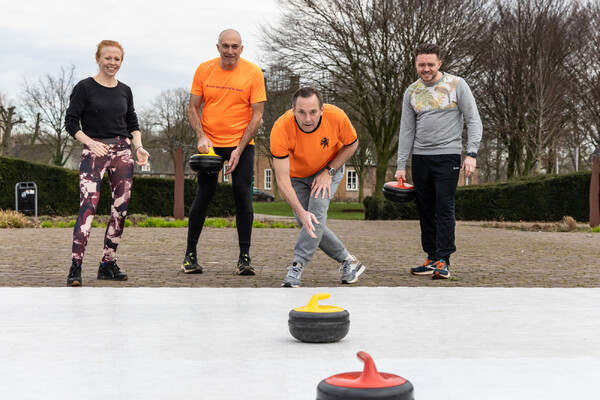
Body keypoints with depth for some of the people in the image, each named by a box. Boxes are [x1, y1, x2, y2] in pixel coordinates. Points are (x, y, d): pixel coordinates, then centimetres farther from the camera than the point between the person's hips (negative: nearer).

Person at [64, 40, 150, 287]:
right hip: (94, 152, -5)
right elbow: (71, 122, -4)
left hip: (122, 151, 5)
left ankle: (108, 264, 12)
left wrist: (138, 147, 1)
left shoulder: (125, 91, 13)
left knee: (121, 208, 3)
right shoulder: (85, 88, -1)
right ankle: (76, 267, -19)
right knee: (88, 205, -18)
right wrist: (90, 143, -17)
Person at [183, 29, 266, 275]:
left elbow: (257, 115, -6)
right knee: (203, 196, 2)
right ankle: (190, 253, 15)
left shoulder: (253, 73, -5)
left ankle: (245, 257, 2)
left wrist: (239, 149, -13)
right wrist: (201, 137, -12)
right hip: (210, 144, 1)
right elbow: (193, 108, 4)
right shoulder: (204, 70, 0)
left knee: (243, 196, -6)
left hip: (241, 144, -1)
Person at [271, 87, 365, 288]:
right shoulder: (281, 129, -36)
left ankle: (297, 267, -18)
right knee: (308, 223, -3)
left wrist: (329, 172, -18)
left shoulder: (336, 116, -32)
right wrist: (301, 213, -43)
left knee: (316, 215, -21)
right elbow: (282, 180, -35)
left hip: (329, 168, -1)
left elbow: (351, 144, -9)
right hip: (297, 175, 1)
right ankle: (349, 262, 14)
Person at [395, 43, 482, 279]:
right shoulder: (412, 92, 10)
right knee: (426, 211, 6)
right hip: (420, 158, 4)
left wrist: (472, 154, -13)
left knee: (444, 208, -9)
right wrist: (401, 166, 7)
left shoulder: (456, 85, -1)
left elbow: (473, 121, -2)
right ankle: (432, 259, 13)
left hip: (447, 156, -4)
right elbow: (406, 131, 11)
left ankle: (443, 262, -7)